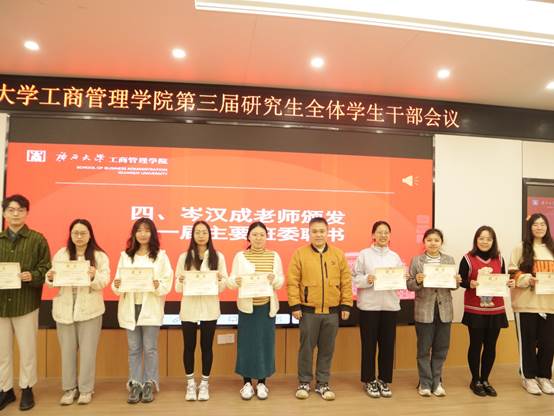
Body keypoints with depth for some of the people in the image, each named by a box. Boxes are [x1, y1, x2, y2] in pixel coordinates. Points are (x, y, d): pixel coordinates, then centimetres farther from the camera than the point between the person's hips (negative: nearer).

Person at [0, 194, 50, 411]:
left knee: (27, 349, 8)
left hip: (26, 303, -3)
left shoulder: (37, 239, -2)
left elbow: (46, 268, -4)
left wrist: (32, 276, -22)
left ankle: (27, 389, 23)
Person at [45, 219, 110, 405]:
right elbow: (53, 280, 2)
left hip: (89, 310, -2)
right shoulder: (60, 254, 4)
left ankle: (86, 389, 21)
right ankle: (69, 388, 27)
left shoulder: (100, 256, -2)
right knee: (67, 351, 11)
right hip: (65, 309, 2)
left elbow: (104, 281, -10)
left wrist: (94, 277, -30)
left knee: (87, 351, 6)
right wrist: (50, 278, -20)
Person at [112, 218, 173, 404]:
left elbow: (168, 282, -4)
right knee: (134, 349, 11)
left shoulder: (160, 255, -1)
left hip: (151, 308, -2)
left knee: (150, 348, 6)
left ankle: (149, 385, 18)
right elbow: (118, 279, 4)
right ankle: (135, 385, 21)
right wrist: (117, 286, -17)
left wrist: (158, 286, -24)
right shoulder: (126, 255, 6)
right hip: (130, 308, 2)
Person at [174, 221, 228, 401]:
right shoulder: (184, 257, 3)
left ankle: (204, 384, 22)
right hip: (189, 307, 1)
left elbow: (224, 284, 1)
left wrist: (220, 280, -20)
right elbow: (177, 287, 2)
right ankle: (190, 383, 24)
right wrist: (181, 281, -20)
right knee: (189, 346, 8)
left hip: (210, 307, 0)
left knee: (207, 346, 8)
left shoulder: (218, 257, 2)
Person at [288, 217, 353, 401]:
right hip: (309, 311, -2)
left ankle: (322, 383, 25)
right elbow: (292, 281, -5)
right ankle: (304, 382, 23)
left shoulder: (338, 255, 3)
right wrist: (295, 305, -9)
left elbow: (346, 282, 5)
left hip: (332, 311, 2)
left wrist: (346, 305, 2)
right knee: (306, 348, 7)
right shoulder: (300, 254, -4)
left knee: (327, 349, 11)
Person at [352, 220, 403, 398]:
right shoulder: (364, 254, -1)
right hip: (369, 305, -3)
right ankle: (369, 381, 19)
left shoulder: (395, 256, 10)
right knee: (369, 344, 5)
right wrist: (367, 279, -21)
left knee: (387, 344, 8)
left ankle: (384, 380, 24)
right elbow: (355, 278, -4)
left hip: (390, 305, 3)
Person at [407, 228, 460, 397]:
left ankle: (436, 382, 26)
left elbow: (453, 285, 8)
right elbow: (409, 285, -3)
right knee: (424, 348, 6)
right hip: (424, 310, -2)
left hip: (444, 309, 3)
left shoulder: (449, 260, 5)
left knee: (441, 348, 10)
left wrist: (457, 282, -13)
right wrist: (417, 281, -23)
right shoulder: (416, 260, -2)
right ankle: (425, 383, 20)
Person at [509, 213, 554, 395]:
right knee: (528, 341, 6)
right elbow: (514, 274, -3)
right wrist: (528, 279, -19)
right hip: (526, 303, -3)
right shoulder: (521, 248, 0)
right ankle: (529, 377, 19)